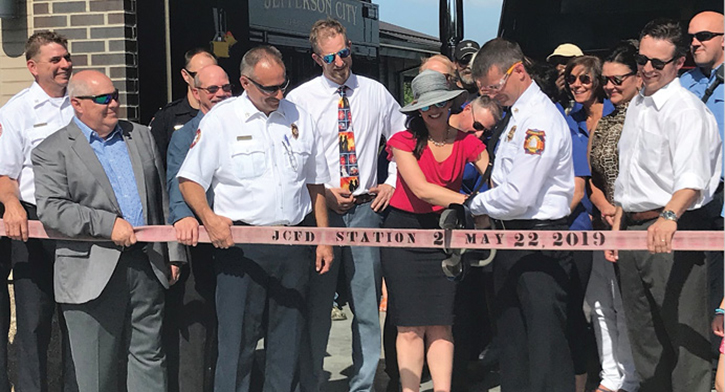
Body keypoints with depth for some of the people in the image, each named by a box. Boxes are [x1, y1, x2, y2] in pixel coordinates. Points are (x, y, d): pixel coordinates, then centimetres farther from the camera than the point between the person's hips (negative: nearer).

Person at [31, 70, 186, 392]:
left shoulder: (141, 137, 14)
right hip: (92, 276, -4)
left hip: (147, 266, 4)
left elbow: (162, 199, 16)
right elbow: (50, 209, -13)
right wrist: (108, 225, -20)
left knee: (149, 359, 10)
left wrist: (173, 254, 11)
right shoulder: (52, 151, -1)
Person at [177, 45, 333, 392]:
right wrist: (208, 217, -18)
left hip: (295, 244, 4)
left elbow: (315, 185, 17)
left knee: (288, 340, 9)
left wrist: (323, 240, 12)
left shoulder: (299, 118, 11)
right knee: (238, 341, -4)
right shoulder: (220, 119, 0)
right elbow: (189, 180, 0)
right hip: (241, 243, -4)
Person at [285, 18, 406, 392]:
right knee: (316, 306, 2)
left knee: (368, 305, 6)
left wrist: (392, 183, 8)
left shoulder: (376, 93, 8)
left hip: (366, 207, 3)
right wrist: (321, 192, -9)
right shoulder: (299, 99, -1)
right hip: (319, 209, -2)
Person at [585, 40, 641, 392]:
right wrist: (605, 208, -4)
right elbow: (588, 175, 12)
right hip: (603, 223, 7)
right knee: (601, 303, 11)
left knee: (628, 306, -4)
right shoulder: (601, 121, 14)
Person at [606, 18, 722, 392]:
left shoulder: (686, 109, -14)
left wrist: (669, 217, -46)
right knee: (643, 333, 18)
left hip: (671, 232, -9)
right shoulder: (637, 105, 14)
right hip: (633, 230, 9)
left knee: (683, 333, -7)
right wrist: (617, 226, 19)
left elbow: (691, 178, -30)